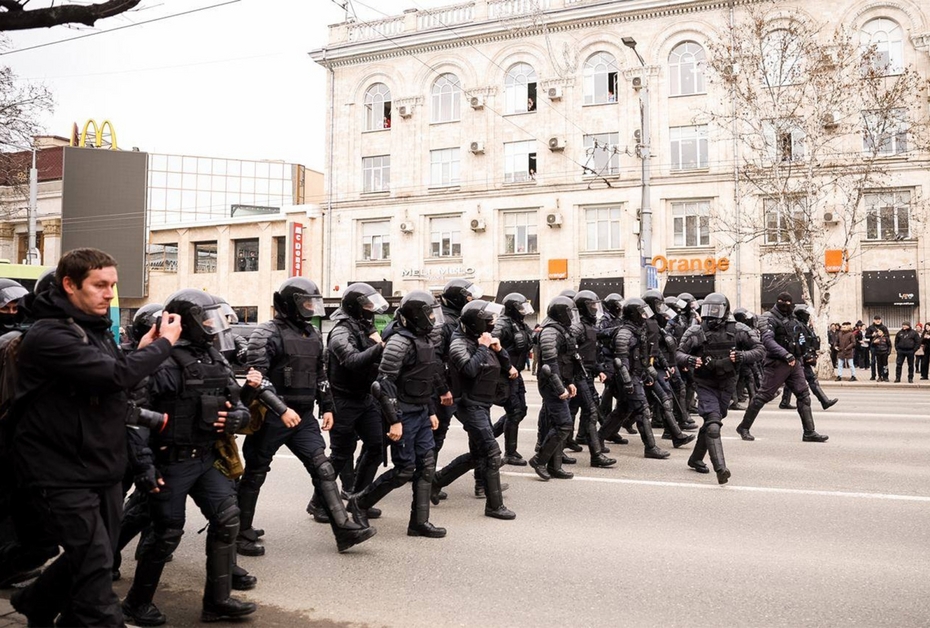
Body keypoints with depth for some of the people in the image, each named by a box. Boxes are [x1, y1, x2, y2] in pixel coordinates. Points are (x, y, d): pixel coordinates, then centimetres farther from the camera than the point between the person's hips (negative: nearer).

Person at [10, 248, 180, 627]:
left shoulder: (96, 329, 11)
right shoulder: (48, 336, -19)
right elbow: (116, 376, -30)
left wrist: (141, 350, 2)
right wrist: (164, 342, -16)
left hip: (104, 469, 9)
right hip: (63, 474, -9)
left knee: (93, 558, 19)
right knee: (96, 566, -7)